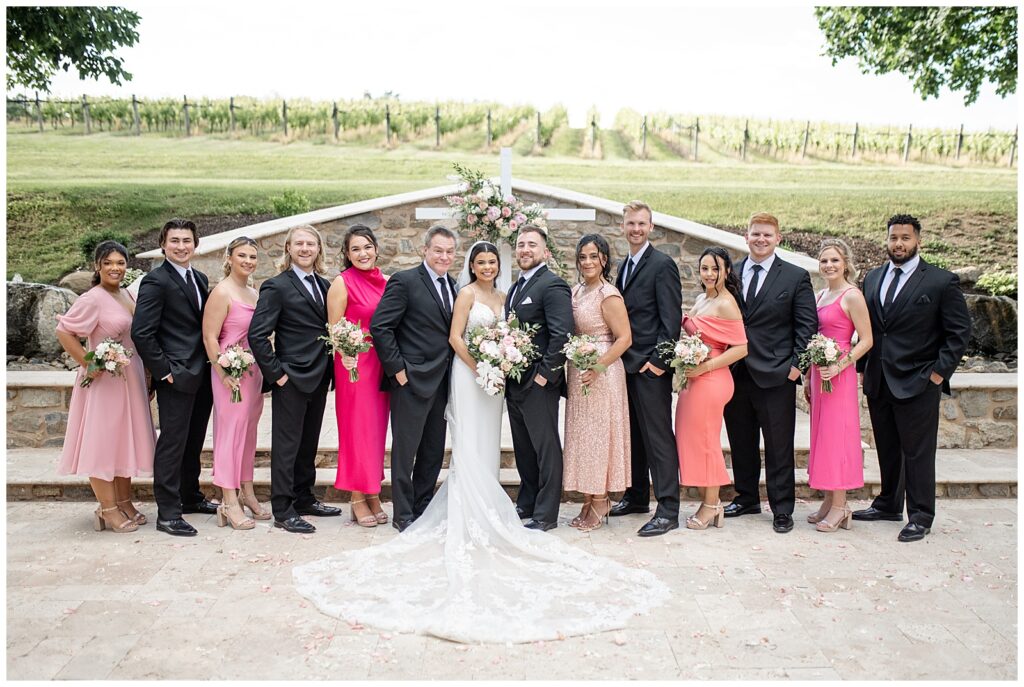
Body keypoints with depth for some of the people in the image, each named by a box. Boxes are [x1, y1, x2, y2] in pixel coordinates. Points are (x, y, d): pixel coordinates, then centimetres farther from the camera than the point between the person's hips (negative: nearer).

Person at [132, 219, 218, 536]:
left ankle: (190, 497, 33)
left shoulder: (200, 279, 13)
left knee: (193, 442, 18)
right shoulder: (156, 281, -11)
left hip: (201, 376, 8)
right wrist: (163, 371, -16)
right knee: (172, 444, -2)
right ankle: (167, 513, 5)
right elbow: (141, 332, -16)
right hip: (176, 377, -8)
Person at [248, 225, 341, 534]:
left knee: (309, 442, 16)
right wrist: (276, 372, -14)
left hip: (319, 378, 7)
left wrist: (329, 370, 6)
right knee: (287, 444, 1)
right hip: (291, 379, -6)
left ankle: (304, 499, 29)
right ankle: (282, 511, 10)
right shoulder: (276, 286, -8)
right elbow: (257, 335, -13)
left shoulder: (324, 285, 12)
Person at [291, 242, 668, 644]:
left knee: (488, 445, 10)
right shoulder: (467, 294, -5)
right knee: (470, 447, -5)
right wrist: (479, 368, -16)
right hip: (469, 373, -7)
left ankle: (485, 511, 17)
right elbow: (455, 337, -11)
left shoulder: (501, 297, 15)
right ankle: (469, 519, -2)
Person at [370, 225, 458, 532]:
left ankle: (424, 508, 27)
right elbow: (379, 326, -15)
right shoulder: (404, 281, -10)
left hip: (442, 380, 7)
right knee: (405, 449, 2)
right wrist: (397, 369, -15)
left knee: (434, 450, 14)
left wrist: (452, 371, 9)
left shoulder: (453, 285, 12)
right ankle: (403, 515, 12)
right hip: (412, 379, -7)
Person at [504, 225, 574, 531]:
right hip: (514, 382, 9)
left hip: (538, 383, -9)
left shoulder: (553, 285, -12)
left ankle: (545, 515, 8)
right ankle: (526, 503, 30)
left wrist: (544, 374, -20)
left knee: (546, 449, 1)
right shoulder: (516, 288, 17)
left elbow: (561, 334, -21)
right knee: (523, 448, 17)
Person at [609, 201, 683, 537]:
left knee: (658, 437, -5)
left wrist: (658, 360, -18)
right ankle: (637, 496, 28)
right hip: (627, 365, 9)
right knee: (632, 434, 16)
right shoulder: (624, 266, 17)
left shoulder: (663, 265, -9)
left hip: (651, 366, -8)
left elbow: (671, 319, -14)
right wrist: (620, 358, 12)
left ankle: (668, 510, 0)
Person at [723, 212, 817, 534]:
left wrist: (796, 364, -10)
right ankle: (746, 498, 29)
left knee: (779, 447, 3)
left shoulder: (796, 277, 0)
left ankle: (782, 509, 14)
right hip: (735, 373, 4)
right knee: (741, 443, 13)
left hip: (776, 375, -3)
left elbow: (808, 324, -2)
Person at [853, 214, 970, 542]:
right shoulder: (873, 278, 10)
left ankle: (920, 516, 13)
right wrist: (863, 367, 8)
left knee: (918, 453, 2)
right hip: (878, 381, 5)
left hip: (917, 383, -5)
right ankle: (888, 505, 30)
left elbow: (960, 332, -5)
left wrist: (940, 372, -9)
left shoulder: (942, 281, -5)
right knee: (887, 449, 16)